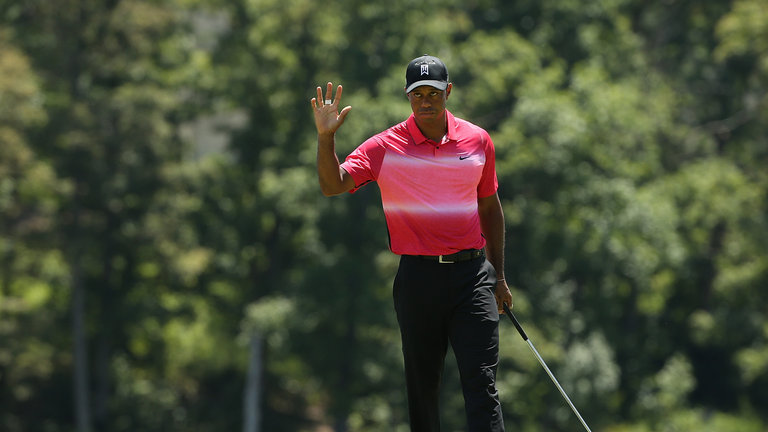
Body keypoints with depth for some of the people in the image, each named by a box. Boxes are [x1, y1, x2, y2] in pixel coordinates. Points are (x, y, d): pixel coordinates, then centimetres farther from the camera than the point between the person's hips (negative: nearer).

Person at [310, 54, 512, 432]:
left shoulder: (478, 141, 7)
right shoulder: (385, 146, 0)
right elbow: (332, 185, -8)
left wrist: (498, 276, 17)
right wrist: (325, 137, -24)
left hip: (471, 273, 1)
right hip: (417, 277, 0)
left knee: (481, 383, -9)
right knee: (422, 385, 6)